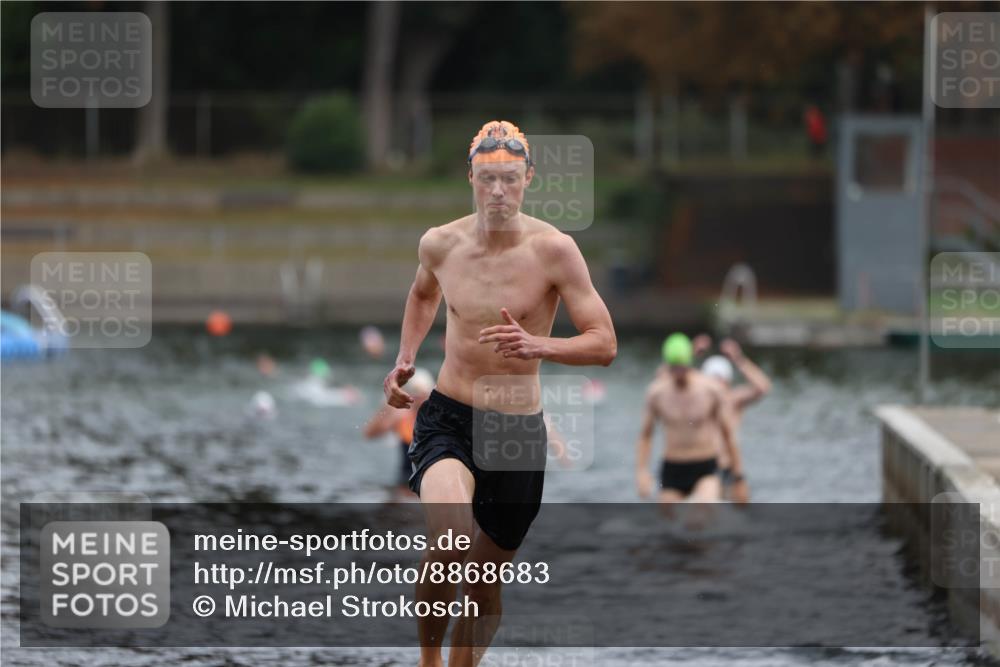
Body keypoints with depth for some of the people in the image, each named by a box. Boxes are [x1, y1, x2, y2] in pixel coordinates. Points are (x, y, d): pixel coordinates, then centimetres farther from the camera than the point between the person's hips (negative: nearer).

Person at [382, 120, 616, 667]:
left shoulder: (553, 249, -10)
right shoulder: (440, 244, -1)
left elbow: (604, 344, -12)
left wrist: (539, 346, -29)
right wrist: (404, 360, 11)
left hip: (518, 430, 0)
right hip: (447, 419, 0)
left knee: (484, 585, 11)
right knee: (450, 538, -29)